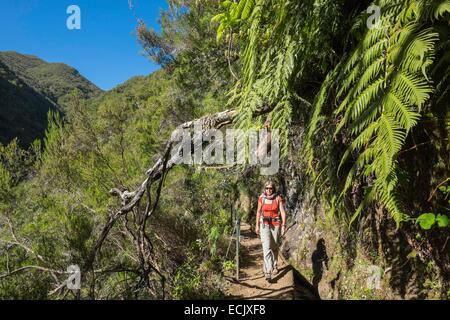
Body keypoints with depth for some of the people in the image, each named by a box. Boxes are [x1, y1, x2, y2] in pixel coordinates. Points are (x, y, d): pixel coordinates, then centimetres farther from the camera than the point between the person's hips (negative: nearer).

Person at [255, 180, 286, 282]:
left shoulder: (278, 198, -6)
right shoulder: (261, 198, -2)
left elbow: (283, 212, -8)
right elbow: (258, 212, 6)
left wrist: (283, 226, -16)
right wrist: (257, 226, 7)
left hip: (276, 225, 0)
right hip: (264, 225, 0)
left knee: (274, 247, 13)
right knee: (266, 248, -12)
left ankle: (275, 266, 37)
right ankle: (268, 271, -15)